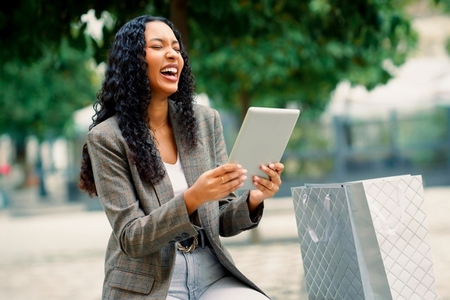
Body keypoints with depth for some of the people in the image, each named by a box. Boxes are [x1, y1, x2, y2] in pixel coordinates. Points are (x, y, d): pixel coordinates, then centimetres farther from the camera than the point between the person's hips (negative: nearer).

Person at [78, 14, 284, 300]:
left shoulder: (206, 120, 4)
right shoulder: (107, 138, -8)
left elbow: (222, 223, 7)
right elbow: (131, 239, -13)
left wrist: (252, 200, -15)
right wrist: (192, 199, -27)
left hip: (210, 272, 4)